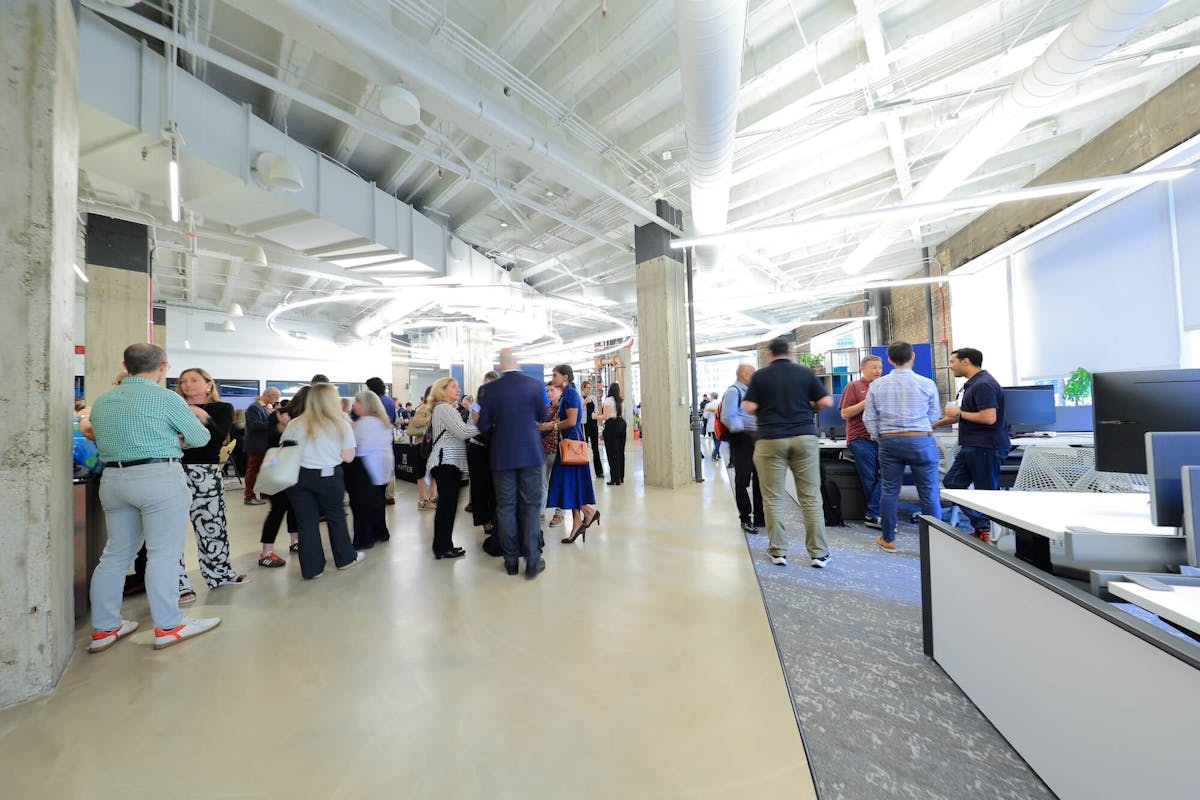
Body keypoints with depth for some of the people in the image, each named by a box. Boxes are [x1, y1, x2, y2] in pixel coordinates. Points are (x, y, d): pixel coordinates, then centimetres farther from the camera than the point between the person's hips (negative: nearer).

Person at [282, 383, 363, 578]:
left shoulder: (295, 425, -3)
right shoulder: (341, 425, -8)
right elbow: (348, 457, -7)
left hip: (300, 476, 2)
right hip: (329, 476, -1)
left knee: (306, 522, 9)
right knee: (336, 517, 15)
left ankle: (312, 568, 18)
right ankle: (345, 558, 28)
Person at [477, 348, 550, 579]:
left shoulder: (491, 389, -6)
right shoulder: (536, 384, -5)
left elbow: (484, 426, -2)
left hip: (502, 455, 0)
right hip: (531, 453, 0)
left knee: (506, 507, 12)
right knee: (531, 506, 8)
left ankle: (511, 560, 22)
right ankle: (532, 561, 12)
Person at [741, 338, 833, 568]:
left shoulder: (760, 376, 0)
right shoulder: (806, 372, 4)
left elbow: (749, 408, -5)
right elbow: (826, 402, 2)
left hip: (771, 439, -2)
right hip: (804, 437, 2)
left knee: (773, 499, 6)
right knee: (811, 497, 9)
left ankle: (778, 551, 12)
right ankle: (819, 553, 15)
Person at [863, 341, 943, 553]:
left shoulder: (877, 385, -1)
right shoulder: (926, 384, -5)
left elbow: (869, 419, 0)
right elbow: (934, 417, 5)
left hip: (889, 442, 2)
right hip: (921, 441, -1)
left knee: (889, 491, 10)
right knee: (929, 494, 7)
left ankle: (888, 540, 20)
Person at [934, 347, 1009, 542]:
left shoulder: (984, 384, -17)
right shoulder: (973, 384, 15)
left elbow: (989, 418, -26)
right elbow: (966, 415, 25)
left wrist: (959, 413, -12)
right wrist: (935, 423, 29)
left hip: (986, 447, -10)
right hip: (971, 446, 10)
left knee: (987, 492, 0)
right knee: (952, 483, 11)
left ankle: (987, 531, 13)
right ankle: (982, 527, 19)